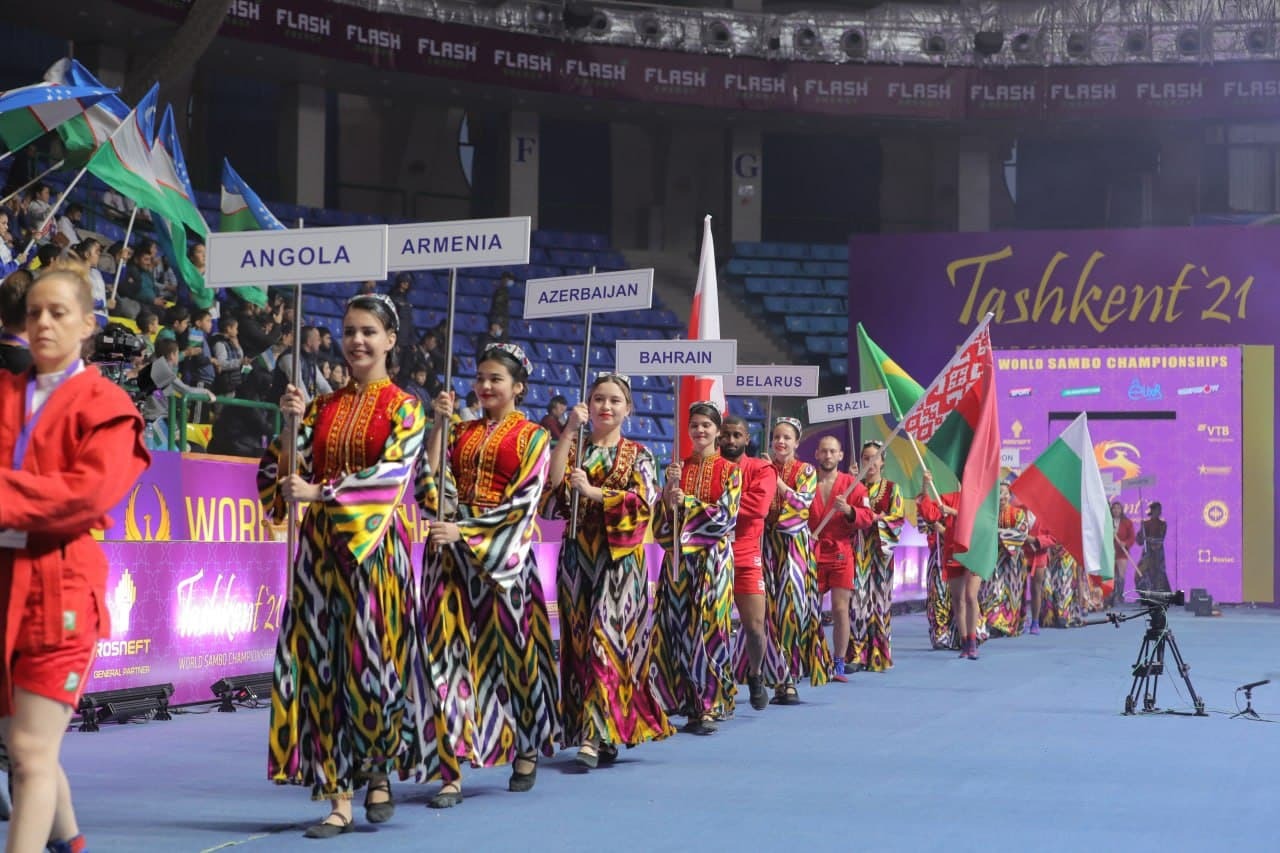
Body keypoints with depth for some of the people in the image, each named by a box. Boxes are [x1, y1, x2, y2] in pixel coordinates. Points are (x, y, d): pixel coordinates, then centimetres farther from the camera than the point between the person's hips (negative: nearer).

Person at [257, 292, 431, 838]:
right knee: (322, 665, -1)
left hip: (375, 550, -4)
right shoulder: (322, 406, 13)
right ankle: (339, 795, 2)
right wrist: (293, 424, -9)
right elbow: (285, 472, 7)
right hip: (320, 549, 4)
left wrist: (318, 493, -18)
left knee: (372, 663, -3)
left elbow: (391, 476, -13)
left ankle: (378, 773, 20)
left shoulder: (403, 410, 1)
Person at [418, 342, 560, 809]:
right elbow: (432, 488, 2)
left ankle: (527, 751, 27)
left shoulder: (532, 437, 2)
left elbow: (523, 503, -8)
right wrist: (439, 425, -4)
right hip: (451, 549, 3)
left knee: (511, 646, 5)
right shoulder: (460, 432, 13)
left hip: (502, 554, -3)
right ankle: (450, 770, -4)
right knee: (449, 652, -4)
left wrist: (466, 533, -16)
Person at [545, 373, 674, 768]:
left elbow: (643, 503, -7)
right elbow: (551, 484, -6)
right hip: (578, 554, 3)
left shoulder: (638, 455, 7)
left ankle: (595, 735, -18)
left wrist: (593, 492, -15)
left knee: (607, 637, -13)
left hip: (620, 557, -3)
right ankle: (605, 731, 10)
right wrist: (569, 431, -8)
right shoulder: (573, 448, 13)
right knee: (580, 638, 2)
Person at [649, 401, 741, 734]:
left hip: (712, 557, -3)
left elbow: (726, 516, -7)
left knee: (708, 626, -6)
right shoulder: (677, 468, 12)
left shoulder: (730, 471, 3)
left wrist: (686, 503, -10)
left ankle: (710, 705, -5)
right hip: (678, 557, 3)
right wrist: (670, 487, -11)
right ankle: (680, 698, 8)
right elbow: (664, 516, 5)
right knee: (677, 626, 0)